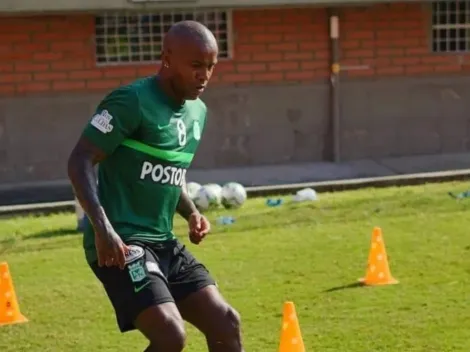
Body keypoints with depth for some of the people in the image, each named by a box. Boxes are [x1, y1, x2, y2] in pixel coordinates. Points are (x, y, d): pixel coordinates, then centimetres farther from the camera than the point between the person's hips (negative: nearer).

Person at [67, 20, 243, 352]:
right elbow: (80, 161, -15)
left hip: (165, 243, 9)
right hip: (121, 243, -9)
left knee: (225, 322, 2)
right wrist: (102, 227, -26)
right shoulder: (132, 101, -13)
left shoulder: (197, 111, 14)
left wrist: (192, 213, 9)